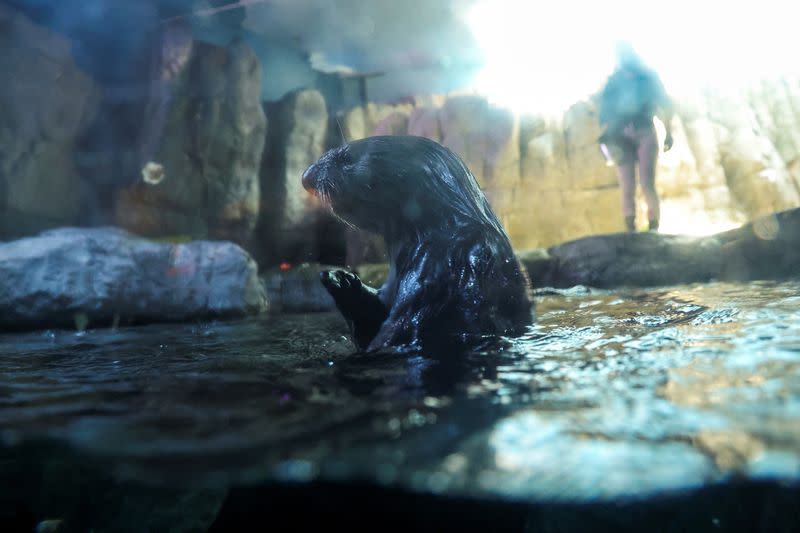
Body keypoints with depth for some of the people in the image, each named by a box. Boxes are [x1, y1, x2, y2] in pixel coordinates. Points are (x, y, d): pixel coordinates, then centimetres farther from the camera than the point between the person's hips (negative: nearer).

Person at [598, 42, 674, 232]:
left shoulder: (648, 76, 12)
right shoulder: (612, 83, 13)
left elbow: (665, 104, 12)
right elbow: (605, 112, 6)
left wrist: (668, 132, 5)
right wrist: (607, 137, -8)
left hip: (645, 133, 0)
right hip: (621, 137, 1)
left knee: (647, 185, -12)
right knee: (627, 189, -6)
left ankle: (653, 229, -8)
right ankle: (631, 231, -3)